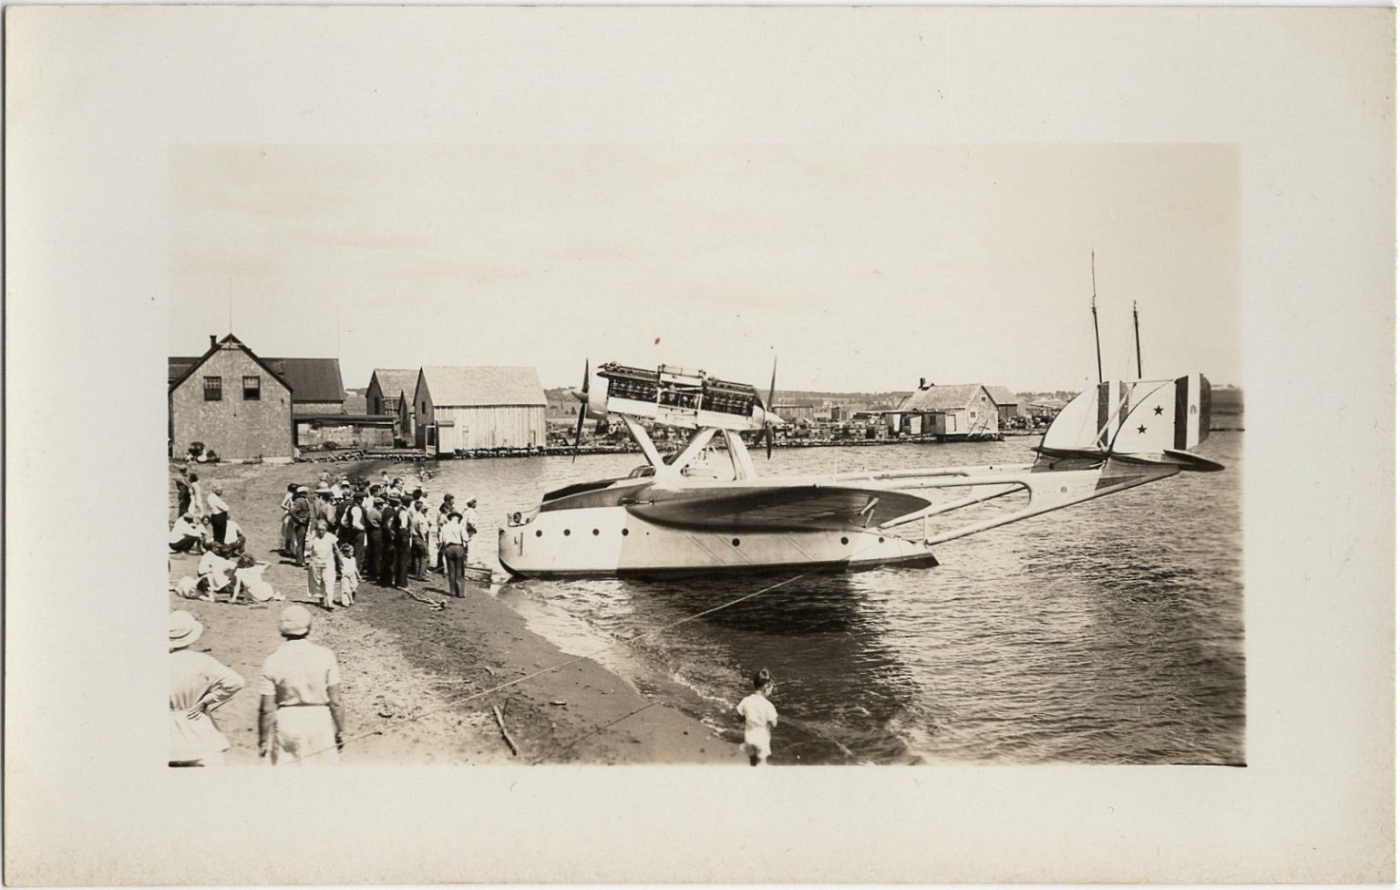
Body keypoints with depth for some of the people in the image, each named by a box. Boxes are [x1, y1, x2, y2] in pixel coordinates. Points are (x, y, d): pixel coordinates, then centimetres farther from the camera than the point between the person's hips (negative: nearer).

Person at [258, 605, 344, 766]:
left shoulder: (273, 661, -8)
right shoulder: (325, 656, -8)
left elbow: (266, 709, -6)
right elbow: (335, 701, -5)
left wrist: (263, 740, 5)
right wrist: (340, 730, 7)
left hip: (286, 724, 0)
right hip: (319, 721, 0)